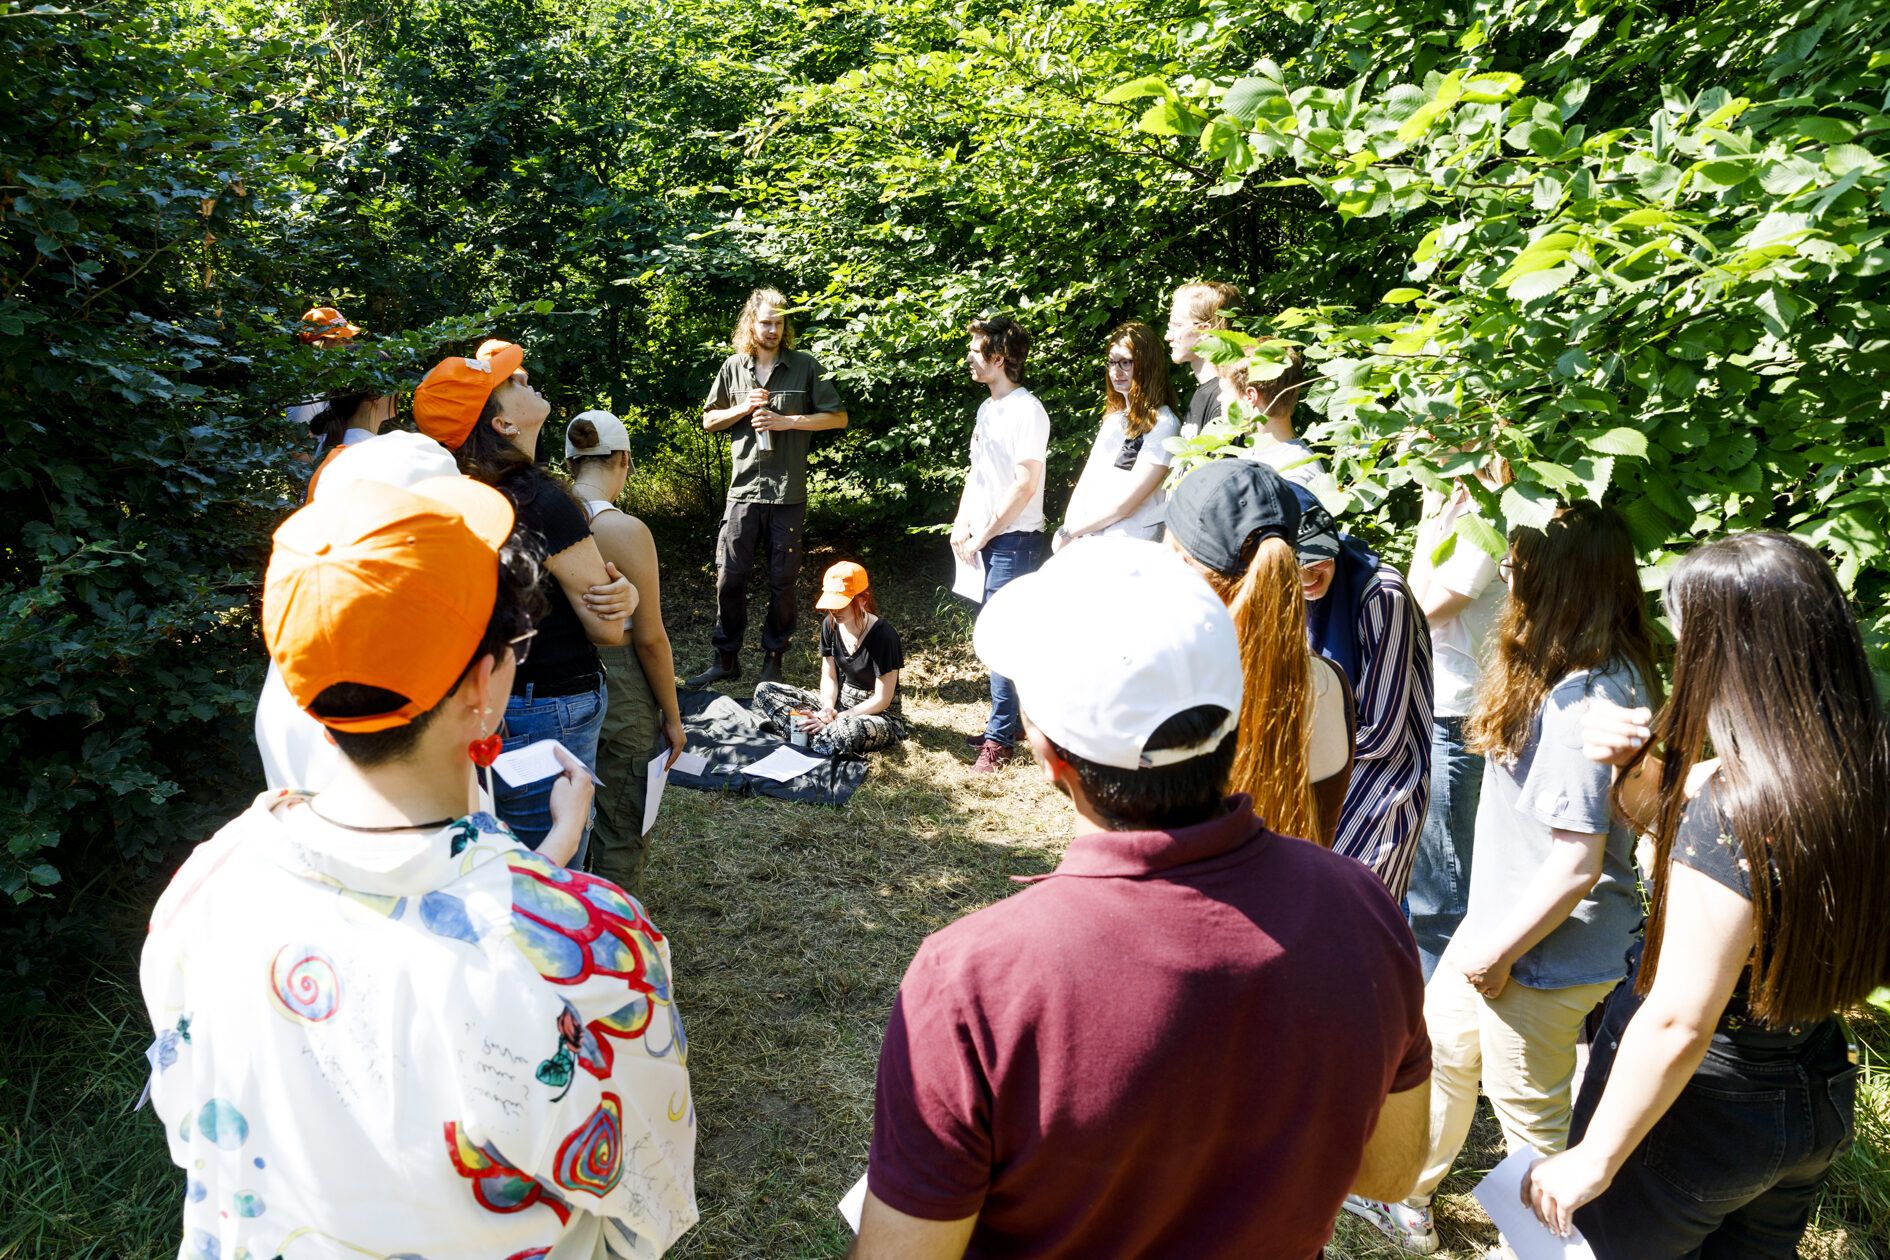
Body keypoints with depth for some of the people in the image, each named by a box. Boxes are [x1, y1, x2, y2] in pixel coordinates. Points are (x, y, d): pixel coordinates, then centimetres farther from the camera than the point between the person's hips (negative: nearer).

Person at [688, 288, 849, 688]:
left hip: (788, 493, -2)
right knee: (729, 577, 2)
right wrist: (744, 408, -3)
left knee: (782, 580, 5)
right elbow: (709, 420, 17)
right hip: (743, 490, 2)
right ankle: (726, 659, 15)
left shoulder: (805, 366, 2)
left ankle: (773, 659, 19)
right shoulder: (733, 367, 10)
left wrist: (785, 421, -10)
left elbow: (838, 417, 1)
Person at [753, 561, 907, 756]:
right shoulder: (830, 625, -1)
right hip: (840, 702, 7)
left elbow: (882, 699, -18)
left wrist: (837, 718, -22)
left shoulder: (883, 635, -21)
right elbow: (829, 676, 7)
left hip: (879, 716, -7)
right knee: (764, 691, -5)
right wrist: (827, 708, -14)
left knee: (852, 730, -45)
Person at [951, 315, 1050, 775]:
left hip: (1013, 540, -9)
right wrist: (961, 524, 9)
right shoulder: (986, 409, 15)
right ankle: (1014, 719, 25)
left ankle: (1000, 737, 0)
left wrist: (984, 534, -15)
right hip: (983, 539, 9)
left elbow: (1025, 484, -18)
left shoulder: (1026, 410, -13)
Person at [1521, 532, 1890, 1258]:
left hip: (1699, 1111, -7)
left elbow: (1678, 1025, -29)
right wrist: (1635, 763, -9)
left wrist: (1593, 1160, -20)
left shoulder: (1736, 816, -32)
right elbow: (1671, 816, 11)